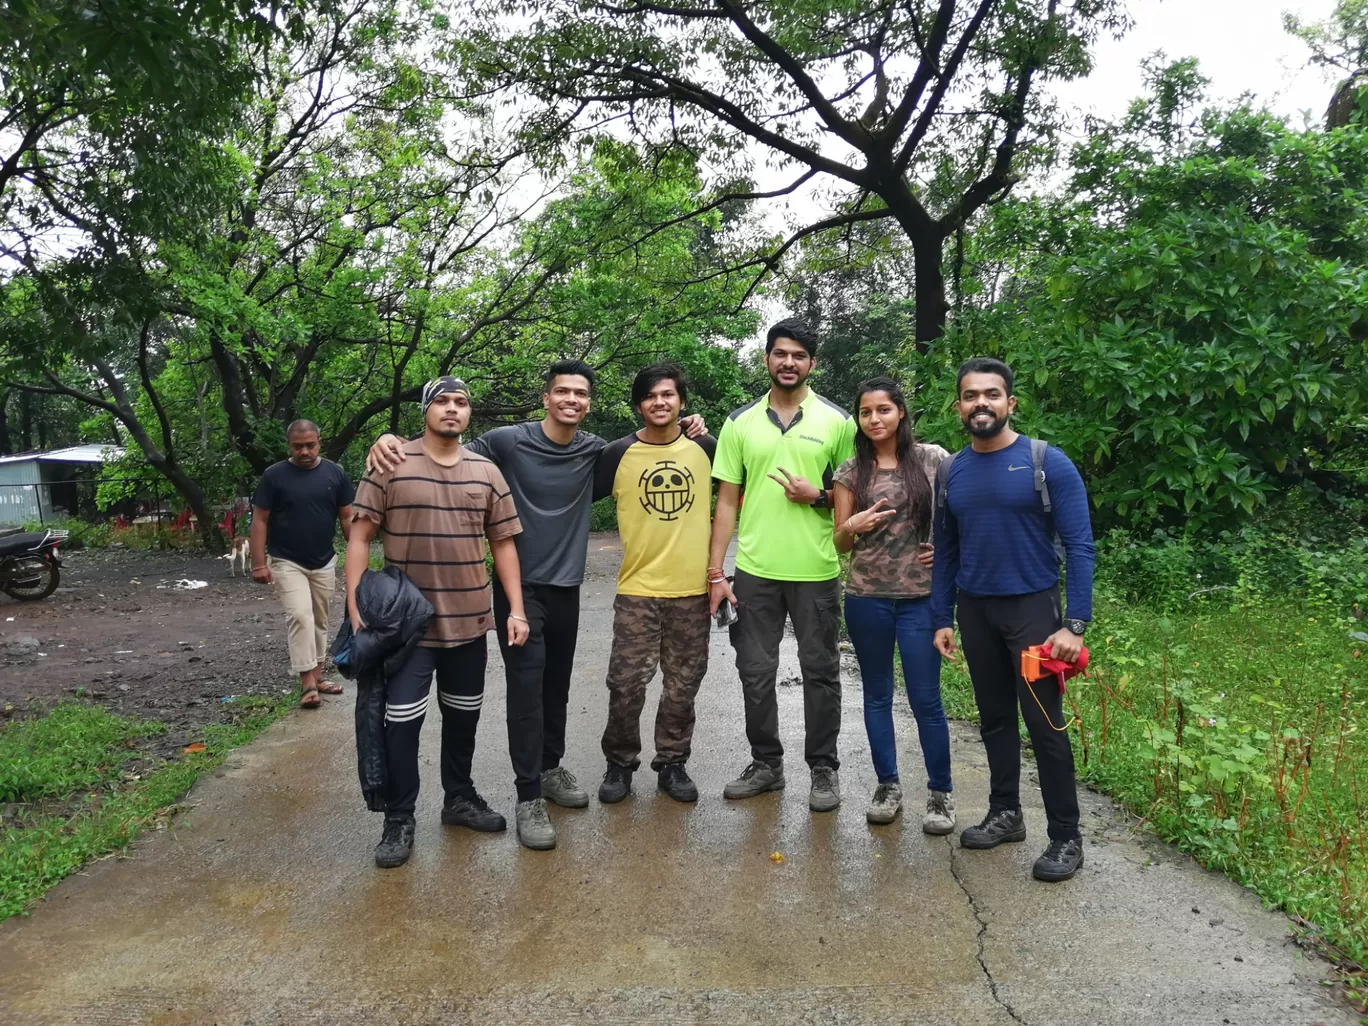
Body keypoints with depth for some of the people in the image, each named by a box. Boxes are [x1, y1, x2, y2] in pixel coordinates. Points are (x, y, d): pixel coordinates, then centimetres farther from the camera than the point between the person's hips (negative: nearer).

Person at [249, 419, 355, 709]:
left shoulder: (335, 473, -1)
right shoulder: (274, 475, -7)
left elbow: (347, 517, 4)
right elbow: (260, 520, -5)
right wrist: (259, 563, -10)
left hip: (324, 562, 3)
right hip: (286, 562, -3)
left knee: (320, 620, 11)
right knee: (300, 617, -15)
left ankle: (317, 674, 24)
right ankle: (307, 682, -12)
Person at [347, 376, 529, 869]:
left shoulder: (487, 472, 5)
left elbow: (503, 543, 7)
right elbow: (360, 538, -5)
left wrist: (516, 609, 1)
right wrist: (355, 606, -12)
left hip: (469, 621, 4)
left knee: (463, 716, 16)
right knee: (401, 722, 1)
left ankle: (460, 798, 34)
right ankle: (398, 820, 16)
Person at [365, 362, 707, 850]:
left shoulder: (594, 451, 1)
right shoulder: (508, 440, -10)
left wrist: (683, 431, 0)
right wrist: (391, 441, -22)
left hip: (566, 586, 4)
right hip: (519, 586, -4)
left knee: (557, 684, 14)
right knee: (526, 686, -6)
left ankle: (551, 767, 33)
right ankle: (528, 796, 3)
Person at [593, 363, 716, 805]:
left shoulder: (706, 448, 2)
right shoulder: (618, 453, -2)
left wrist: (712, 521, 6)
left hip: (693, 587, 2)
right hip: (637, 588, -1)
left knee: (683, 685, 10)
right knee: (626, 682, -2)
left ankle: (672, 764, 26)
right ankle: (619, 763, 19)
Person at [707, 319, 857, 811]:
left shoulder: (837, 421, 1)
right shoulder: (740, 422, 5)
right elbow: (726, 502, 5)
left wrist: (818, 496, -14)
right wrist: (716, 572, 0)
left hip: (816, 570, -2)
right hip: (755, 570, 2)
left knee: (820, 672, 8)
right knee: (755, 671, 10)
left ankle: (823, 769, 23)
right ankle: (766, 764, 27)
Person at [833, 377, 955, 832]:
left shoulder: (933, 459, 0)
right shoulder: (851, 471, 4)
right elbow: (840, 542, 7)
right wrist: (853, 527, -14)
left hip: (920, 597, -2)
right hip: (866, 598, 2)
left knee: (925, 699, 1)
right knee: (877, 695, 12)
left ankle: (940, 793, 17)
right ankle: (887, 785, 26)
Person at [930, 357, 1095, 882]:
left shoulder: (1048, 463, -10)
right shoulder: (949, 472, 3)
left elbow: (1079, 546, -12)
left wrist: (1075, 624, -18)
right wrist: (941, 619, 6)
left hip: (1032, 607, -4)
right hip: (975, 611, 4)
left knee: (1045, 723, -1)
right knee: (994, 718, 14)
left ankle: (1066, 838, 11)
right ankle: (1005, 814, 29)